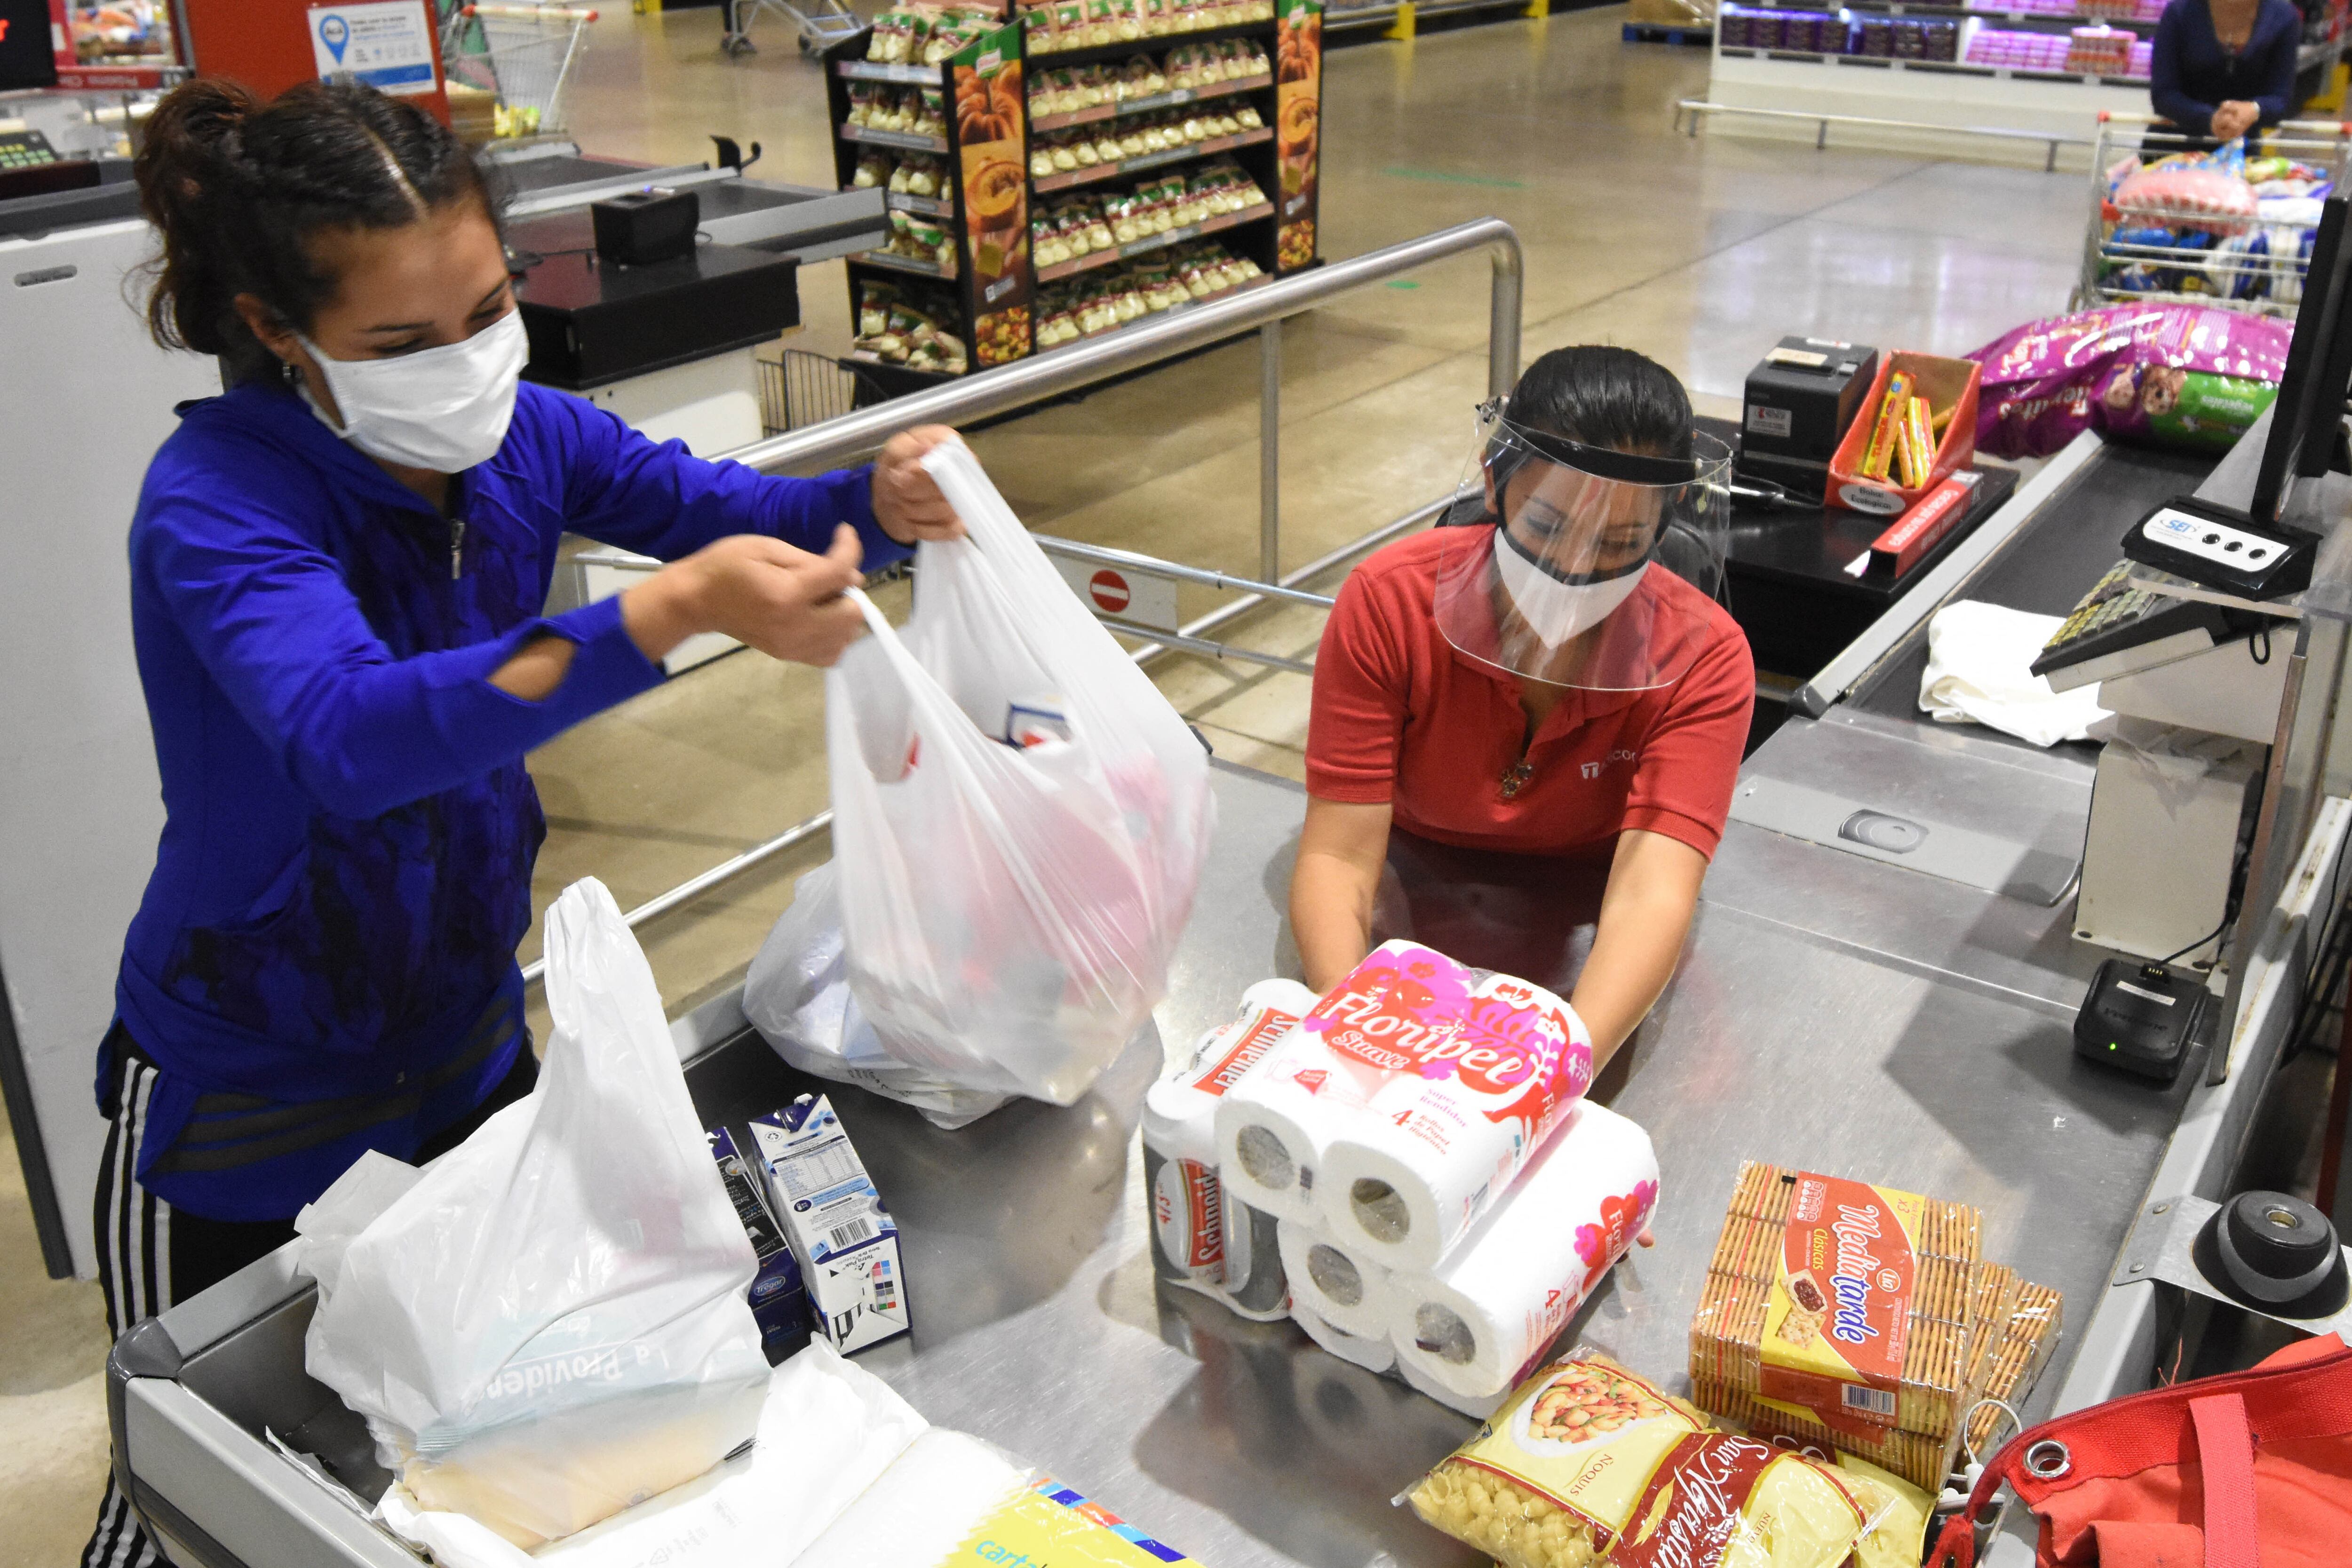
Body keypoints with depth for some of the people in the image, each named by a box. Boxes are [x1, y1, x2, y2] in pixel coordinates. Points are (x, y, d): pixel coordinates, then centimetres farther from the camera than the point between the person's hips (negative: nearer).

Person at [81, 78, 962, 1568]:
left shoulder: (521, 435, -10)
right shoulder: (217, 498, -27)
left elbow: (722, 506, -2)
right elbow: (350, 735, -44)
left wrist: (876, 503, -25)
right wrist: (676, 609, -56)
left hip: (468, 1036, 6)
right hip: (247, 1099, -5)